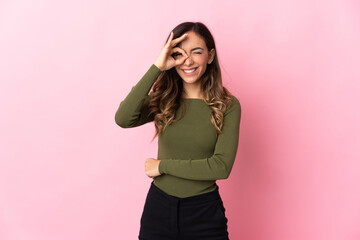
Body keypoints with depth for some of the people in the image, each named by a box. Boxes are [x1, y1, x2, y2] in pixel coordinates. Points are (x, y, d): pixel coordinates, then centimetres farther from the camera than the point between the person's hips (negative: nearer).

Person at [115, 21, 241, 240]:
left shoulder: (228, 105, -8)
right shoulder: (162, 100, -1)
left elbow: (222, 166, -17)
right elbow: (123, 119, -20)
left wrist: (163, 166, -11)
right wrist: (157, 67, -20)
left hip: (204, 213, -2)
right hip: (158, 207, 2)